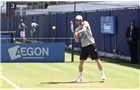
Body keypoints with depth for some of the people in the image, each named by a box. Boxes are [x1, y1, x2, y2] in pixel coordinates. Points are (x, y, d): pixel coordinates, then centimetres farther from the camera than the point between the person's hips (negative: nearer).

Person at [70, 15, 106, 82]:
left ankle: (102, 74, 9)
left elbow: (84, 29, -24)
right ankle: (80, 77, 12)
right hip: (84, 46, 5)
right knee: (81, 62, -2)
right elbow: (77, 41, 8)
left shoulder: (85, 23, -2)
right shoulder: (77, 29, 14)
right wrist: (75, 36, -12)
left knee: (97, 60, -3)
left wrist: (77, 33, -38)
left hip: (91, 44, -5)